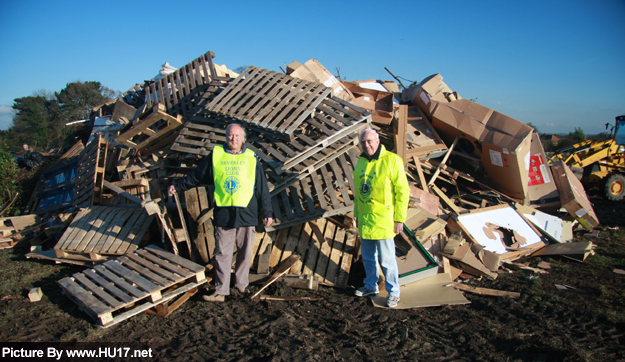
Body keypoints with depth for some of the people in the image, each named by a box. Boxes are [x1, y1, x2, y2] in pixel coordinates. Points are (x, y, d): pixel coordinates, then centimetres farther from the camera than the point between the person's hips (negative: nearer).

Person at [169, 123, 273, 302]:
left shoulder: (251, 158, 6)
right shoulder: (215, 155, 7)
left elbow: (262, 188, 8)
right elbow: (196, 175, 19)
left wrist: (267, 212, 6)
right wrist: (177, 186, 24)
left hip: (247, 213, 0)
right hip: (223, 214, 0)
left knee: (245, 252, 10)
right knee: (222, 253, 2)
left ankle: (242, 284, 29)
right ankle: (221, 291, 10)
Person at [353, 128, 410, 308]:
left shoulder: (391, 161, -14)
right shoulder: (361, 162, 8)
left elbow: (403, 191, -14)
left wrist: (399, 219, -15)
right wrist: (357, 214, 17)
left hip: (383, 219, -7)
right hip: (365, 219, 7)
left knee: (387, 259, 1)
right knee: (368, 256, 18)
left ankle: (393, 292, 18)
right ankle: (371, 286, 35)